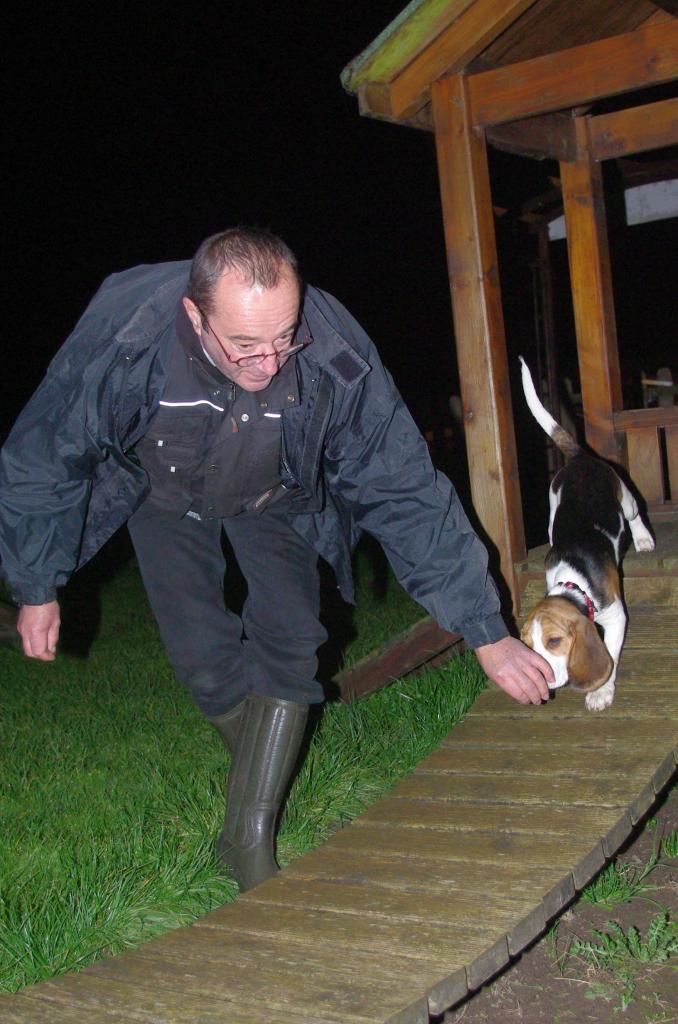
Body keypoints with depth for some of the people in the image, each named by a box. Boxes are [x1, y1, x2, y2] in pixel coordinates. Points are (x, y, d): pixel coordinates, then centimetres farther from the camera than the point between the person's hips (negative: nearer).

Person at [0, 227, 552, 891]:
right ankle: (266, 771, 20)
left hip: (273, 495, 1)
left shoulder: (335, 354, -38)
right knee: (203, 655, -10)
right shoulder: (123, 335, -40)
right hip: (161, 488, 0)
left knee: (289, 642, -13)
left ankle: (249, 840, 0)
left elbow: (405, 491, -30)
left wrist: (486, 634, -29)